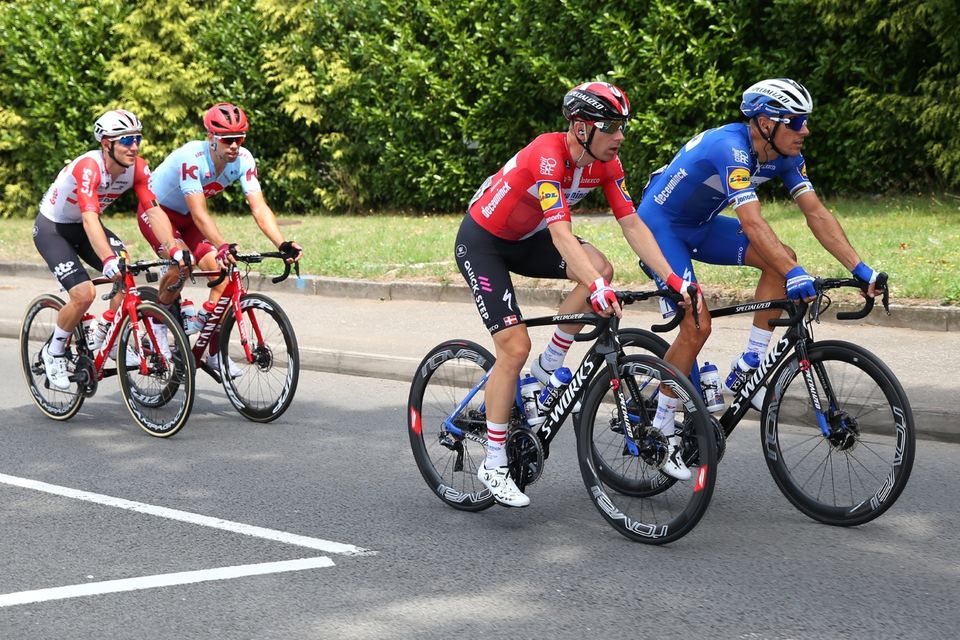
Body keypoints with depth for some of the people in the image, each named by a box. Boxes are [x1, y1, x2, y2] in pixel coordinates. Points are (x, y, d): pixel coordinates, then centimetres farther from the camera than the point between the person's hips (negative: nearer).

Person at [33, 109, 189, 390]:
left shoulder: (138, 168, -17)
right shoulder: (89, 167, -35)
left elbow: (154, 210, -22)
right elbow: (89, 219, -45)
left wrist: (174, 250, -36)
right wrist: (108, 260, -59)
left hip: (83, 228, 6)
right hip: (51, 228, -6)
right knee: (84, 294, -21)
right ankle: (53, 353, 3)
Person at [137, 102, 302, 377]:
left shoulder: (243, 159, -21)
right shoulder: (191, 157, -36)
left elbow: (259, 208, -27)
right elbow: (200, 213, -42)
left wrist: (283, 245, -41)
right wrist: (222, 247, -56)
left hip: (185, 218, 5)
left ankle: (214, 353, 0)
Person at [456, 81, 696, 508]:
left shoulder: (605, 164, -10)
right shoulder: (548, 156, -32)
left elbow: (632, 224, -12)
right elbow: (561, 233, -42)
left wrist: (673, 280, -21)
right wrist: (596, 289, -53)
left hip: (525, 238, 7)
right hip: (482, 241, -7)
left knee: (600, 268, -20)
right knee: (515, 346, -16)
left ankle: (547, 369, -1)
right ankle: (493, 467, -5)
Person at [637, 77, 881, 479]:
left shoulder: (786, 156, -8)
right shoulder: (731, 148, -33)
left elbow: (816, 213, -9)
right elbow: (752, 223, -43)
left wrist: (859, 269, -18)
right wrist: (795, 276, -52)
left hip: (700, 225, 8)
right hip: (659, 223, -8)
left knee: (782, 259, -11)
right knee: (697, 326, -17)